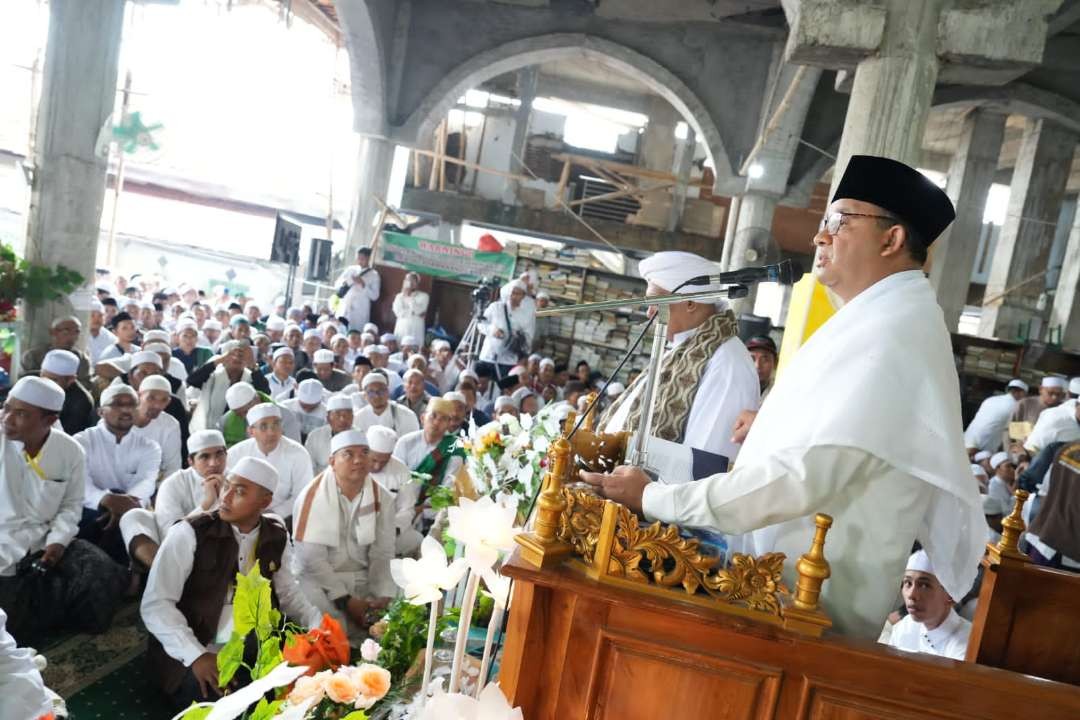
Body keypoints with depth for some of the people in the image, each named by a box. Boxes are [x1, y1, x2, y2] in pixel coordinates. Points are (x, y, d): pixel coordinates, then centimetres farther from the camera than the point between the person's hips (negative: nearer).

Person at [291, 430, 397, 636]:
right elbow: (312, 559, -16)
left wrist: (384, 596, -21)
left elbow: (383, 555, -5)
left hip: (364, 579, 4)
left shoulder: (382, 499, -2)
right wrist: (345, 600, -21)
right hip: (319, 579, -4)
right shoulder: (313, 496, -14)